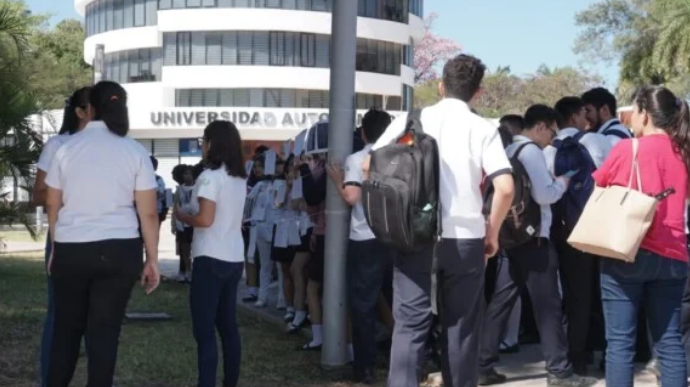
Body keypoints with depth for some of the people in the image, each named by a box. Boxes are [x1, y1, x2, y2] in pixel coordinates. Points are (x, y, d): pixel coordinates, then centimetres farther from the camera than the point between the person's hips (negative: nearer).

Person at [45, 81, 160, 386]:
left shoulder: (67, 147, 1)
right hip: (119, 250, -1)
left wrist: (56, 249, 19)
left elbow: (53, 204, 8)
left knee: (66, 327, 14)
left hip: (71, 249, 1)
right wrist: (152, 260, 3)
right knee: (105, 329, 5)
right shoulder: (135, 151, -1)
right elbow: (148, 213, -4)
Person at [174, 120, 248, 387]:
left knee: (204, 329, -6)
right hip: (234, 258, 8)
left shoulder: (210, 176, -13)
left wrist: (181, 216, -3)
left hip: (211, 259, -8)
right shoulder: (240, 178, 12)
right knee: (228, 325, 14)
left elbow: (205, 219, -20)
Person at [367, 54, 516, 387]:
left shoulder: (410, 120, 4)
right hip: (466, 237, 0)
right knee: (461, 327, 11)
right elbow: (505, 188, -9)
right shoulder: (483, 129, 0)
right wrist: (492, 232, 5)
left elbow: (369, 166, 4)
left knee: (410, 325, 2)